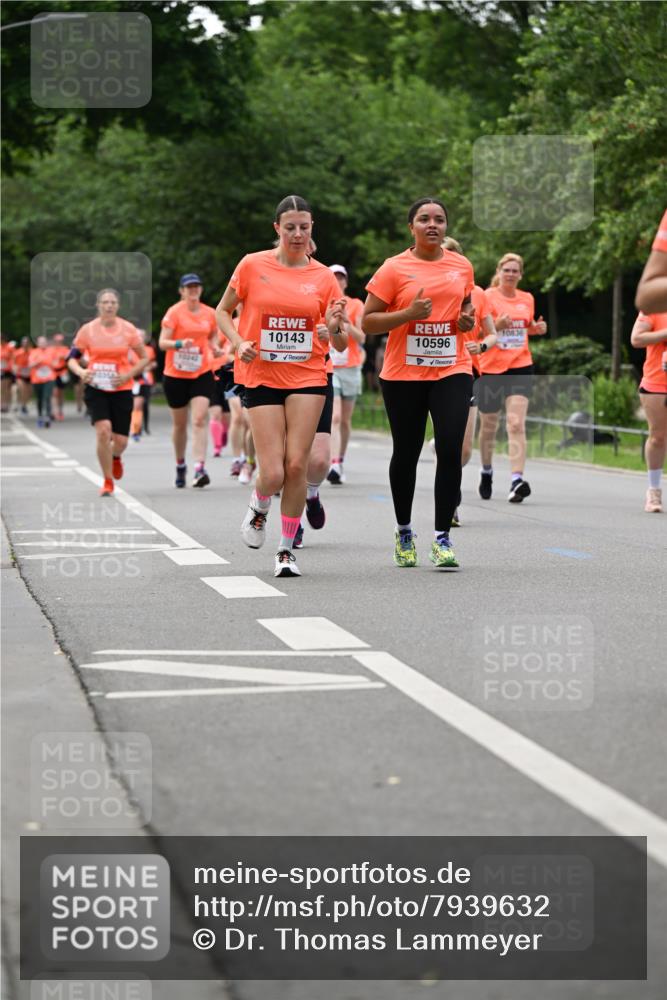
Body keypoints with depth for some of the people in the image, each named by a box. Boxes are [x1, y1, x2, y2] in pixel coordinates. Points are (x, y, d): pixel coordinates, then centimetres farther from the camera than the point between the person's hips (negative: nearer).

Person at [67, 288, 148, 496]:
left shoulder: (128, 329, -2)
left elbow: (144, 358, 6)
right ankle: (108, 481, -4)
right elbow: (72, 358, 5)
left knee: (120, 441, 0)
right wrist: (81, 372, -16)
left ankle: (115, 457, 40)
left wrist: (128, 375, -10)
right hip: (96, 388, -1)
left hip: (121, 390, 1)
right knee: (103, 431, -20)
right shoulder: (88, 329, -3)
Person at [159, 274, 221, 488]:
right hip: (175, 375, -1)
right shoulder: (174, 312, -6)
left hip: (202, 373, 1)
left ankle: (200, 468, -22)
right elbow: (162, 342, -11)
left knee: (200, 419, -15)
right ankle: (180, 466, 30)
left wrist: (214, 347, 1)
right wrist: (179, 343, -29)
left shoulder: (210, 313, 4)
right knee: (180, 424, 9)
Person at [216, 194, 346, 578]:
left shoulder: (323, 277, 4)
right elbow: (223, 311, 11)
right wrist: (239, 342, -7)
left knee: (296, 464, -8)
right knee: (273, 473, -9)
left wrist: (334, 327, -15)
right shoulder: (253, 265, 0)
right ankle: (260, 507, 28)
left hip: (308, 377, 1)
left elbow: (339, 345, 8)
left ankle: (287, 549, 8)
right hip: (262, 377, -1)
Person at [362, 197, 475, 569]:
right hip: (403, 374, -2)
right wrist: (408, 314, -17)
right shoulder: (394, 268, -3)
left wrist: (468, 318, 3)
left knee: (450, 449, -12)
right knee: (406, 453, 8)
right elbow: (367, 322, -4)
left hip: (452, 371, 2)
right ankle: (404, 531, 28)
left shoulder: (462, 266, 8)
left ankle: (442, 538, -6)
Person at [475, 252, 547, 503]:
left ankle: (517, 480, -21)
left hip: (520, 367, 2)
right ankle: (486, 471, 35)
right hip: (490, 369, -2)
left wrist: (537, 328, 4)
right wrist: (496, 325, -26)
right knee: (488, 426, 11)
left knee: (516, 424, -13)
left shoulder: (527, 299, 10)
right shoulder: (487, 297, -4)